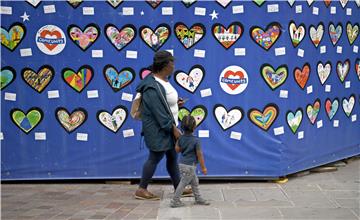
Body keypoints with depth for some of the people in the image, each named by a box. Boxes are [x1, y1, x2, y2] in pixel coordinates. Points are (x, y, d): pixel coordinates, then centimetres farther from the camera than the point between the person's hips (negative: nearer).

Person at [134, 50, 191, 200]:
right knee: (155, 158, 0)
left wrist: (175, 103, 3)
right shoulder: (153, 87, -25)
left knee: (172, 157, 15)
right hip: (158, 130, -10)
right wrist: (173, 129, -20)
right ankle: (141, 190, 13)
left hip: (168, 127, 10)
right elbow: (160, 112, -25)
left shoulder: (164, 80, 6)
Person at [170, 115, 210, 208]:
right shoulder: (196, 141, -18)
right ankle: (175, 201, 8)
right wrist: (203, 167, -6)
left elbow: (177, 149, 6)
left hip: (182, 164, 8)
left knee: (195, 181, 19)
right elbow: (199, 155, -14)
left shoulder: (181, 138, -1)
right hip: (189, 166, -8)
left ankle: (198, 199, 28)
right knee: (183, 183, 2)